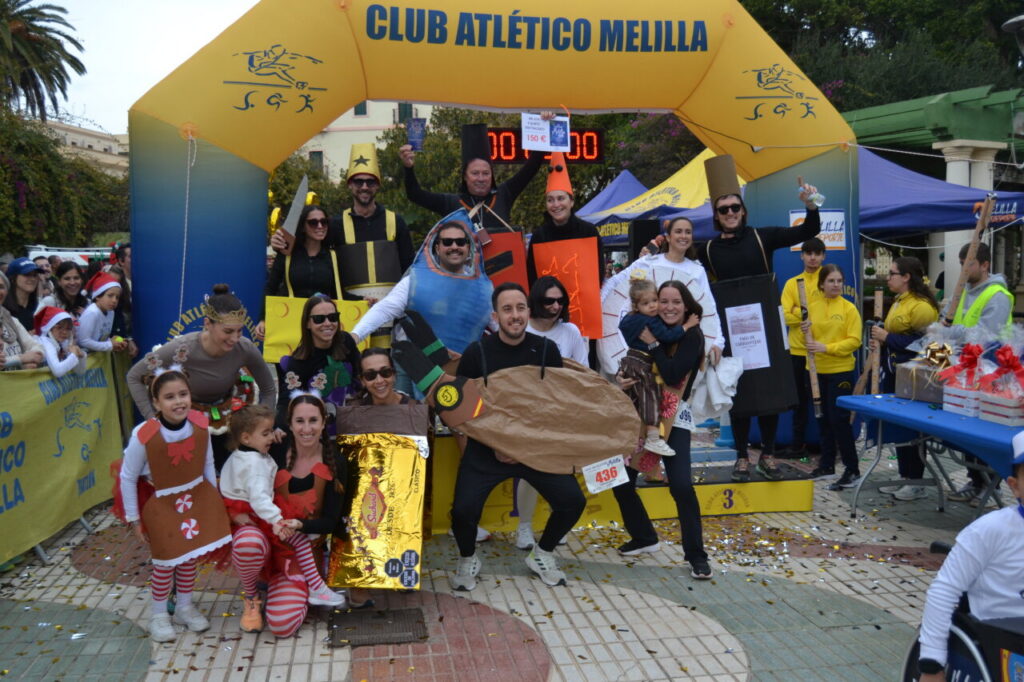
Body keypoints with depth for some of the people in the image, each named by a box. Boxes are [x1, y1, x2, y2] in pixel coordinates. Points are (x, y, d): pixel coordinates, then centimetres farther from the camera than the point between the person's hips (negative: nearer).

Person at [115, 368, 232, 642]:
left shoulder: (200, 425, -17)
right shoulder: (144, 435, -27)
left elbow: (207, 464, -1)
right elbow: (127, 478, -14)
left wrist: (213, 500, 6)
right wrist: (134, 519, -8)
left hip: (196, 497, 4)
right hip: (161, 504, -4)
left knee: (190, 555, 14)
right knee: (166, 560, 5)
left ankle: (184, 607, 36)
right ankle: (158, 615, 28)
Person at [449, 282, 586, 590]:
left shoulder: (545, 349, -3)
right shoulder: (477, 352, -8)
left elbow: (562, 398, 6)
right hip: (485, 448, -2)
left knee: (573, 501, -9)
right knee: (463, 509, -19)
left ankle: (542, 555, 22)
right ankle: (468, 559, 17)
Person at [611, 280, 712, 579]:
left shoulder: (692, 335, -8)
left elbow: (672, 375, -22)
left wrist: (653, 344, -17)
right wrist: (622, 379, -11)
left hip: (673, 419, -5)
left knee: (681, 485, -18)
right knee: (621, 481, 5)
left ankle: (696, 555, -1)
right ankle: (644, 538, 28)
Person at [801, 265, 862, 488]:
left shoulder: (849, 308, -6)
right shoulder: (812, 306, 5)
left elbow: (854, 341, -10)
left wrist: (827, 348, -21)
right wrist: (805, 329, -11)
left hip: (841, 370, -5)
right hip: (817, 369, 5)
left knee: (839, 419, -6)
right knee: (823, 418, 13)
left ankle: (852, 471, 4)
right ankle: (826, 465, 25)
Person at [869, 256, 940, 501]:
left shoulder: (921, 306, -16)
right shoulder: (898, 303, 15)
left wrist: (887, 337, -19)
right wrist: (881, 341, 6)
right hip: (894, 372, 10)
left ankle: (916, 483, 8)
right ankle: (905, 478, 22)